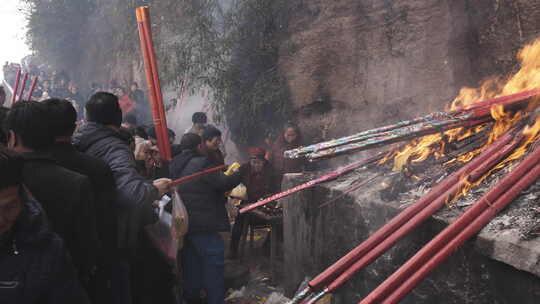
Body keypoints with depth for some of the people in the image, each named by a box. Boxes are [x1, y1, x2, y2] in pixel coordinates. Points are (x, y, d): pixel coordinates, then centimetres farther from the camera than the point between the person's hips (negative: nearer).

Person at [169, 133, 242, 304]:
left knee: (191, 263, 18)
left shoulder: (175, 166, 11)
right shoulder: (201, 163, -14)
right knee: (214, 263, -1)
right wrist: (240, 174, 1)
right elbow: (223, 183, -16)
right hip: (203, 224, -8)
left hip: (184, 223, 8)